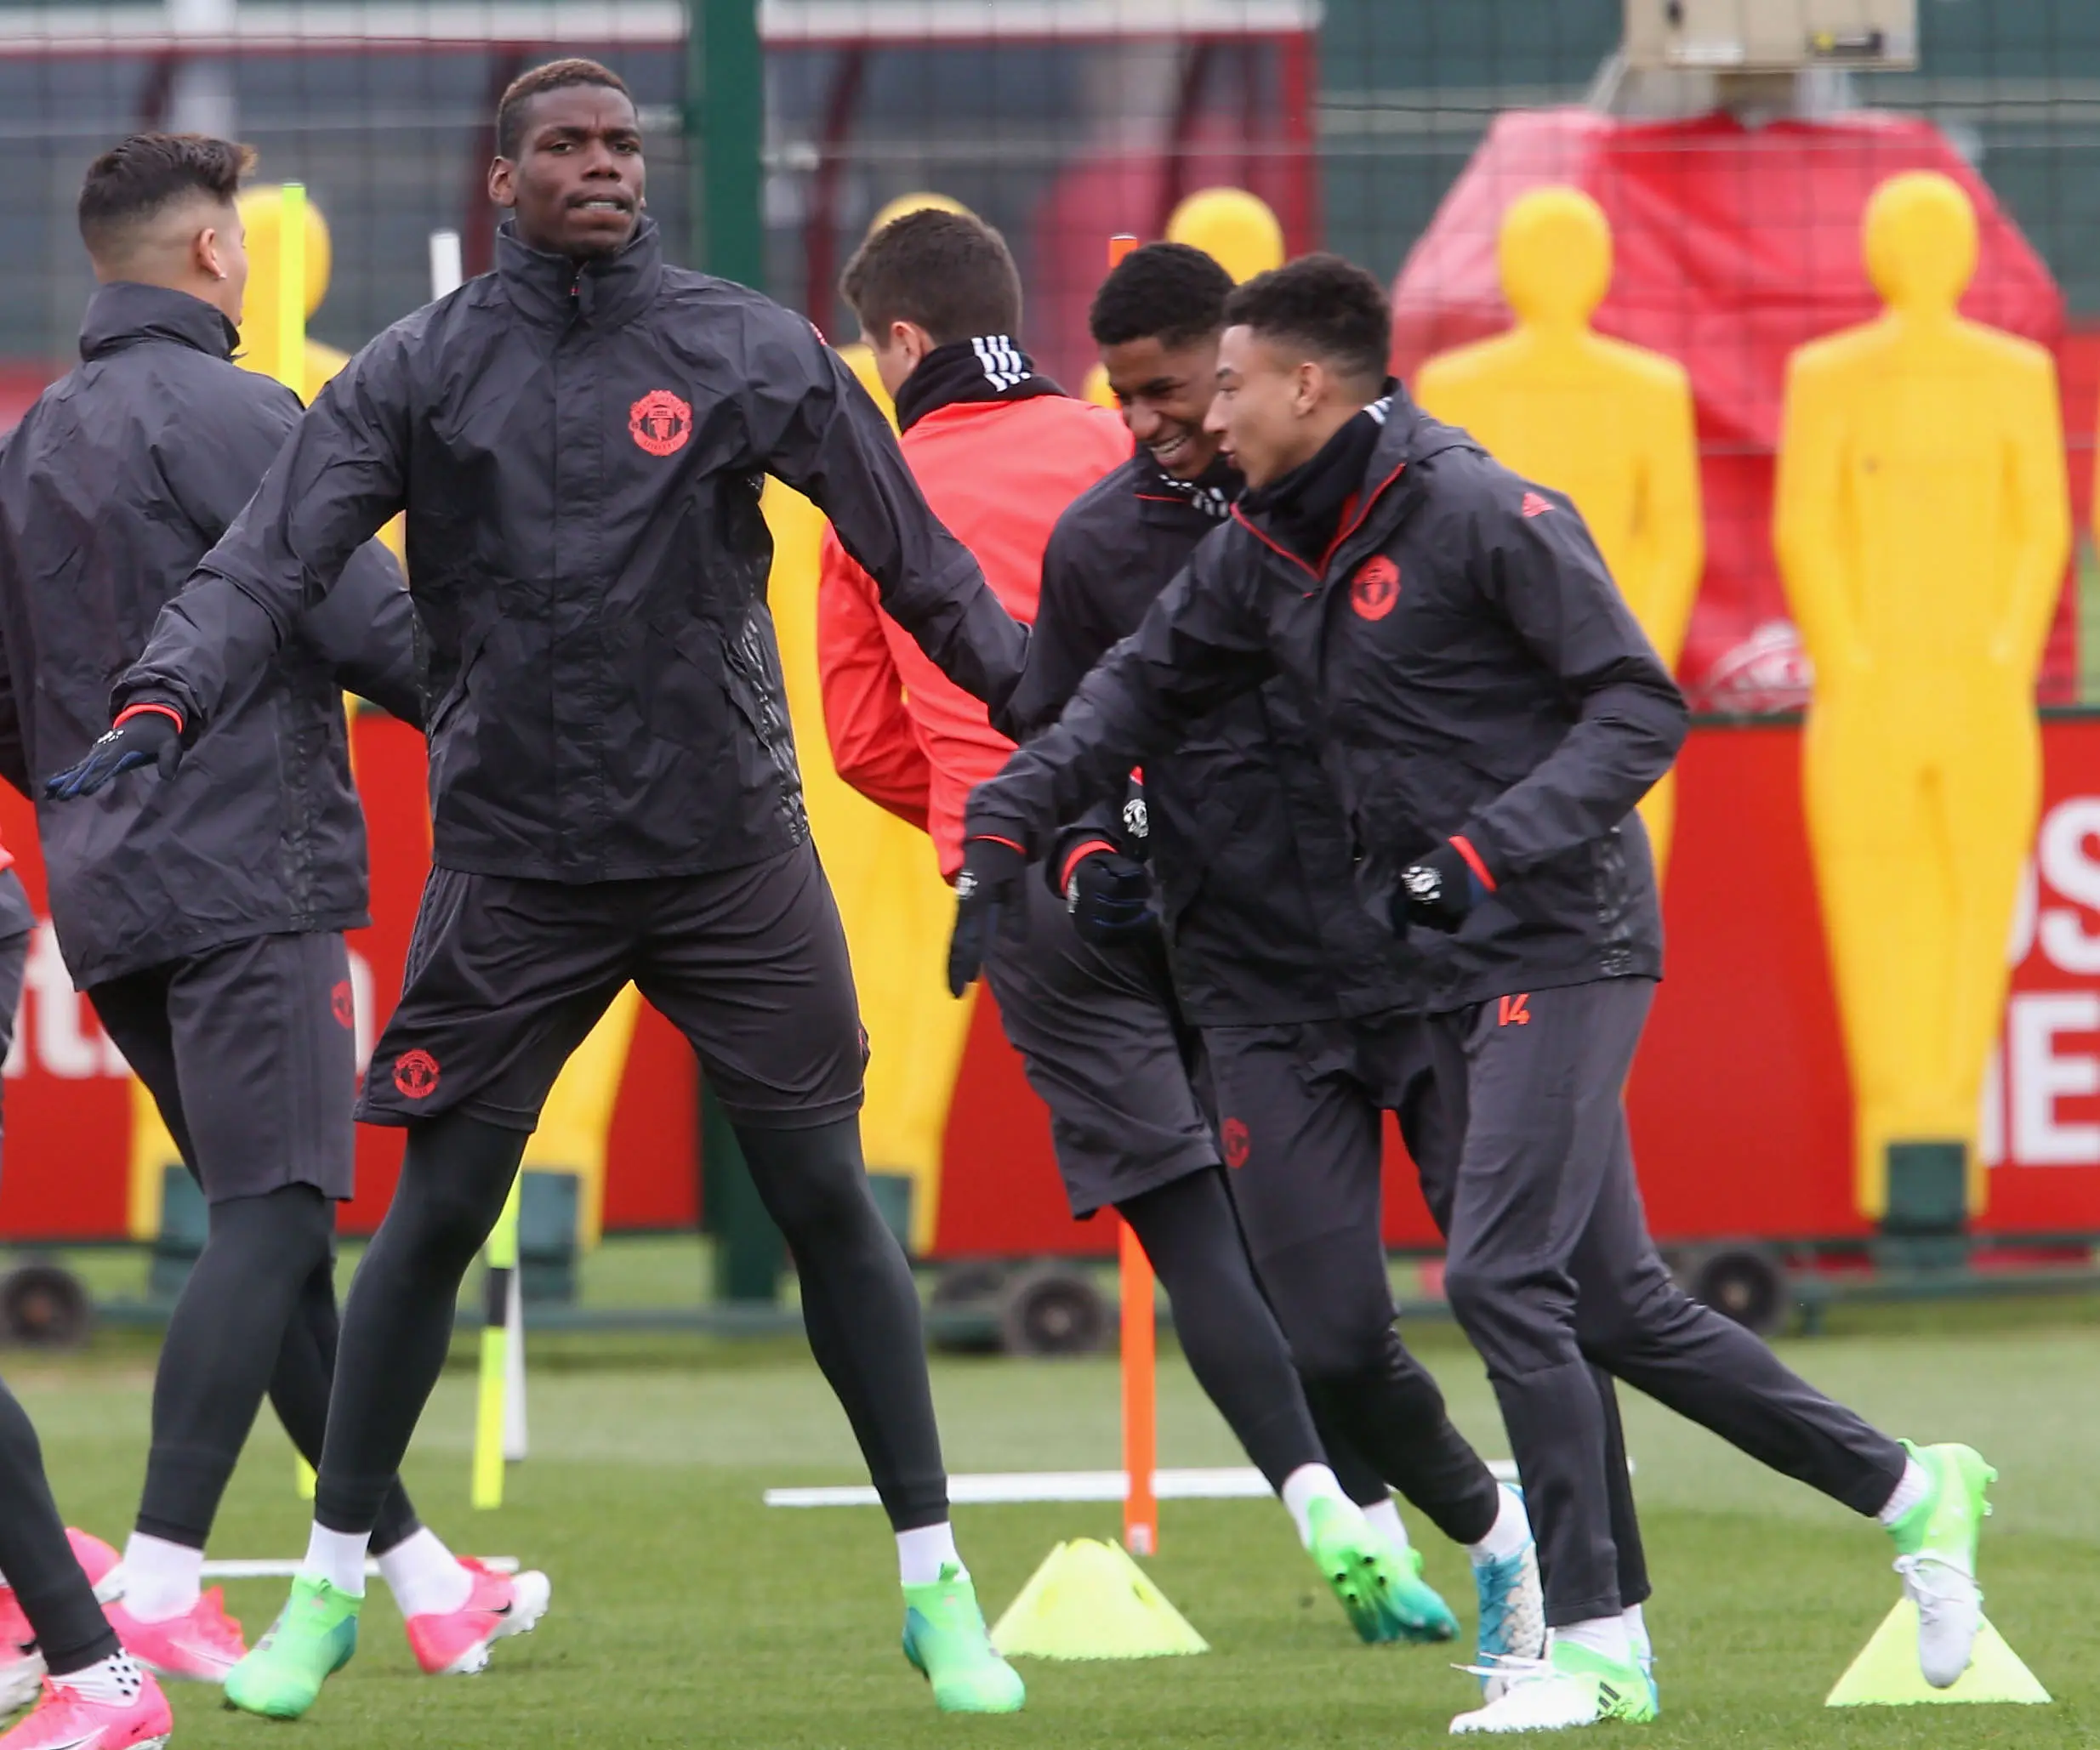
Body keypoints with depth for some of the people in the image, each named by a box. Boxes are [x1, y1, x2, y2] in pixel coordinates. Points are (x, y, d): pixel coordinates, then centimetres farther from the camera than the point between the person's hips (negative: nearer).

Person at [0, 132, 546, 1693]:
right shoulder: (225, 415, -10)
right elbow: (368, 622, -13)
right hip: (249, 882, -9)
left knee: (274, 1230, 11)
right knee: (272, 1217, -10)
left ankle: (423, 1578, 15)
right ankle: (161, 1584, -19)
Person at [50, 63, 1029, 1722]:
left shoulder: (750, 351, 1)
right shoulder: (420, 373, 1)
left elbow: (914, 554, 6)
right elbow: (275, 556, -6)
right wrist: (166, 697, -22)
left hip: (731, 846, 0)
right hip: (514, 865, 0)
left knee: (828, 1199, 0)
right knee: (434, 1215, 1)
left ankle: (936, 1584, 9)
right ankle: (331, 1585, 13)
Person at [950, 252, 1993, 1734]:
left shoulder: (1481, 515, -14)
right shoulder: (1267, 552, 11)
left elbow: (1640, 712, -15)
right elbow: (1142, 692, 20)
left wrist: (1490, 845, -25)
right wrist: (1005, 832, 9)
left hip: (1564, 945, -8)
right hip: (1458, 967, 8)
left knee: (1501, 1276, -15)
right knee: (1613, 1301, 8)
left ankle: (1593, 1643, -8)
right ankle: (1906, 1488, 19)